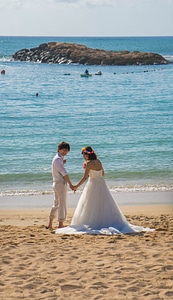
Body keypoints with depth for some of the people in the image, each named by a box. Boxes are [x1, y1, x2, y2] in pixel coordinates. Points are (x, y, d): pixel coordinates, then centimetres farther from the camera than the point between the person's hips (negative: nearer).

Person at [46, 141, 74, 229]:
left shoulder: (59, 158, 13)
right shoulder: (58, 159, -17)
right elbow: (64, 173, -21)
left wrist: (63, 162, 11)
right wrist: (70, 184, -19)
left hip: (56, 184, 10)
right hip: (61, 184, -10)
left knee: (56, 204, 16)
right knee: (62, 205, -3)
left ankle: (50, 224, 19)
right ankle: (61, 224, 1)